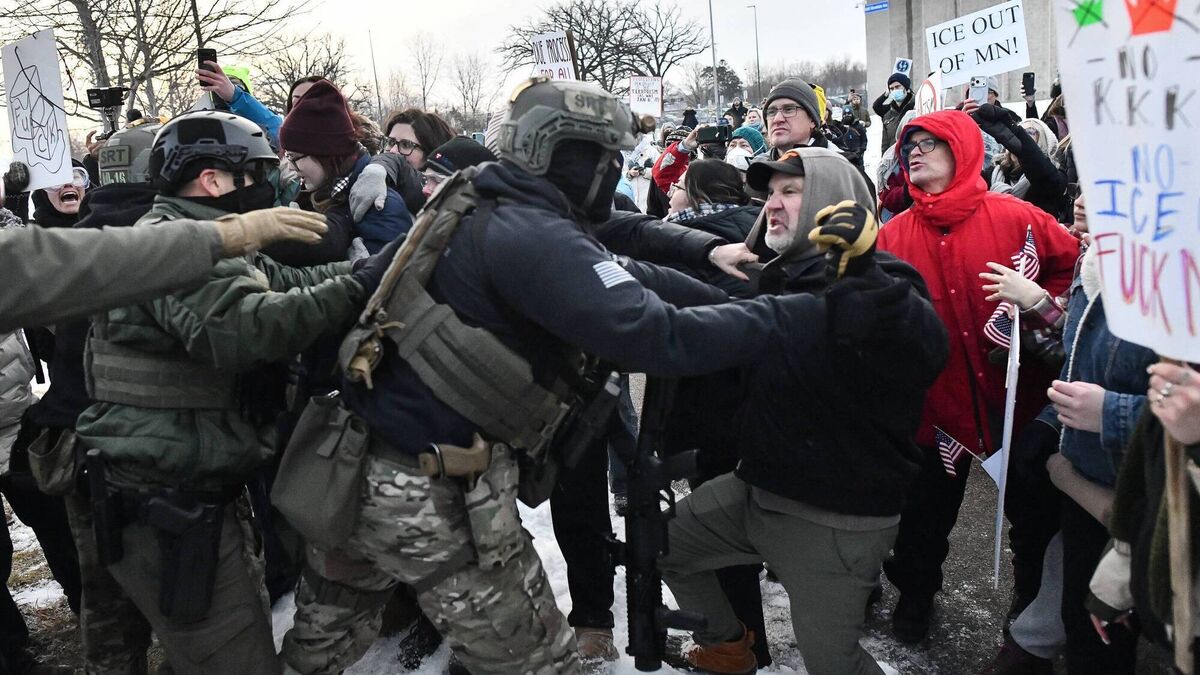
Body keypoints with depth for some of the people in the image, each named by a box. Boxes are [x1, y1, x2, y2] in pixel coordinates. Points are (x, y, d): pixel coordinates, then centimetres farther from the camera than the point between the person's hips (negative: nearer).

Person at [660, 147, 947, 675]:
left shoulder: (879, 286, -16)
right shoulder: (776, 278, 9)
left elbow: (924, 354, -39)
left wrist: (859, 268, -47)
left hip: (837, 520, -8)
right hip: (757, 489, 8)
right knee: (663, 544, 19)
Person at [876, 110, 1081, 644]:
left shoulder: (1014, 218, -7)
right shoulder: (895, 234, -1)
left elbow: (1074, 262, -1)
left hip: (1012, 396, -1)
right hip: (936, 400, 1)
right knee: (928, 505, 15)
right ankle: (915, 591, 41)